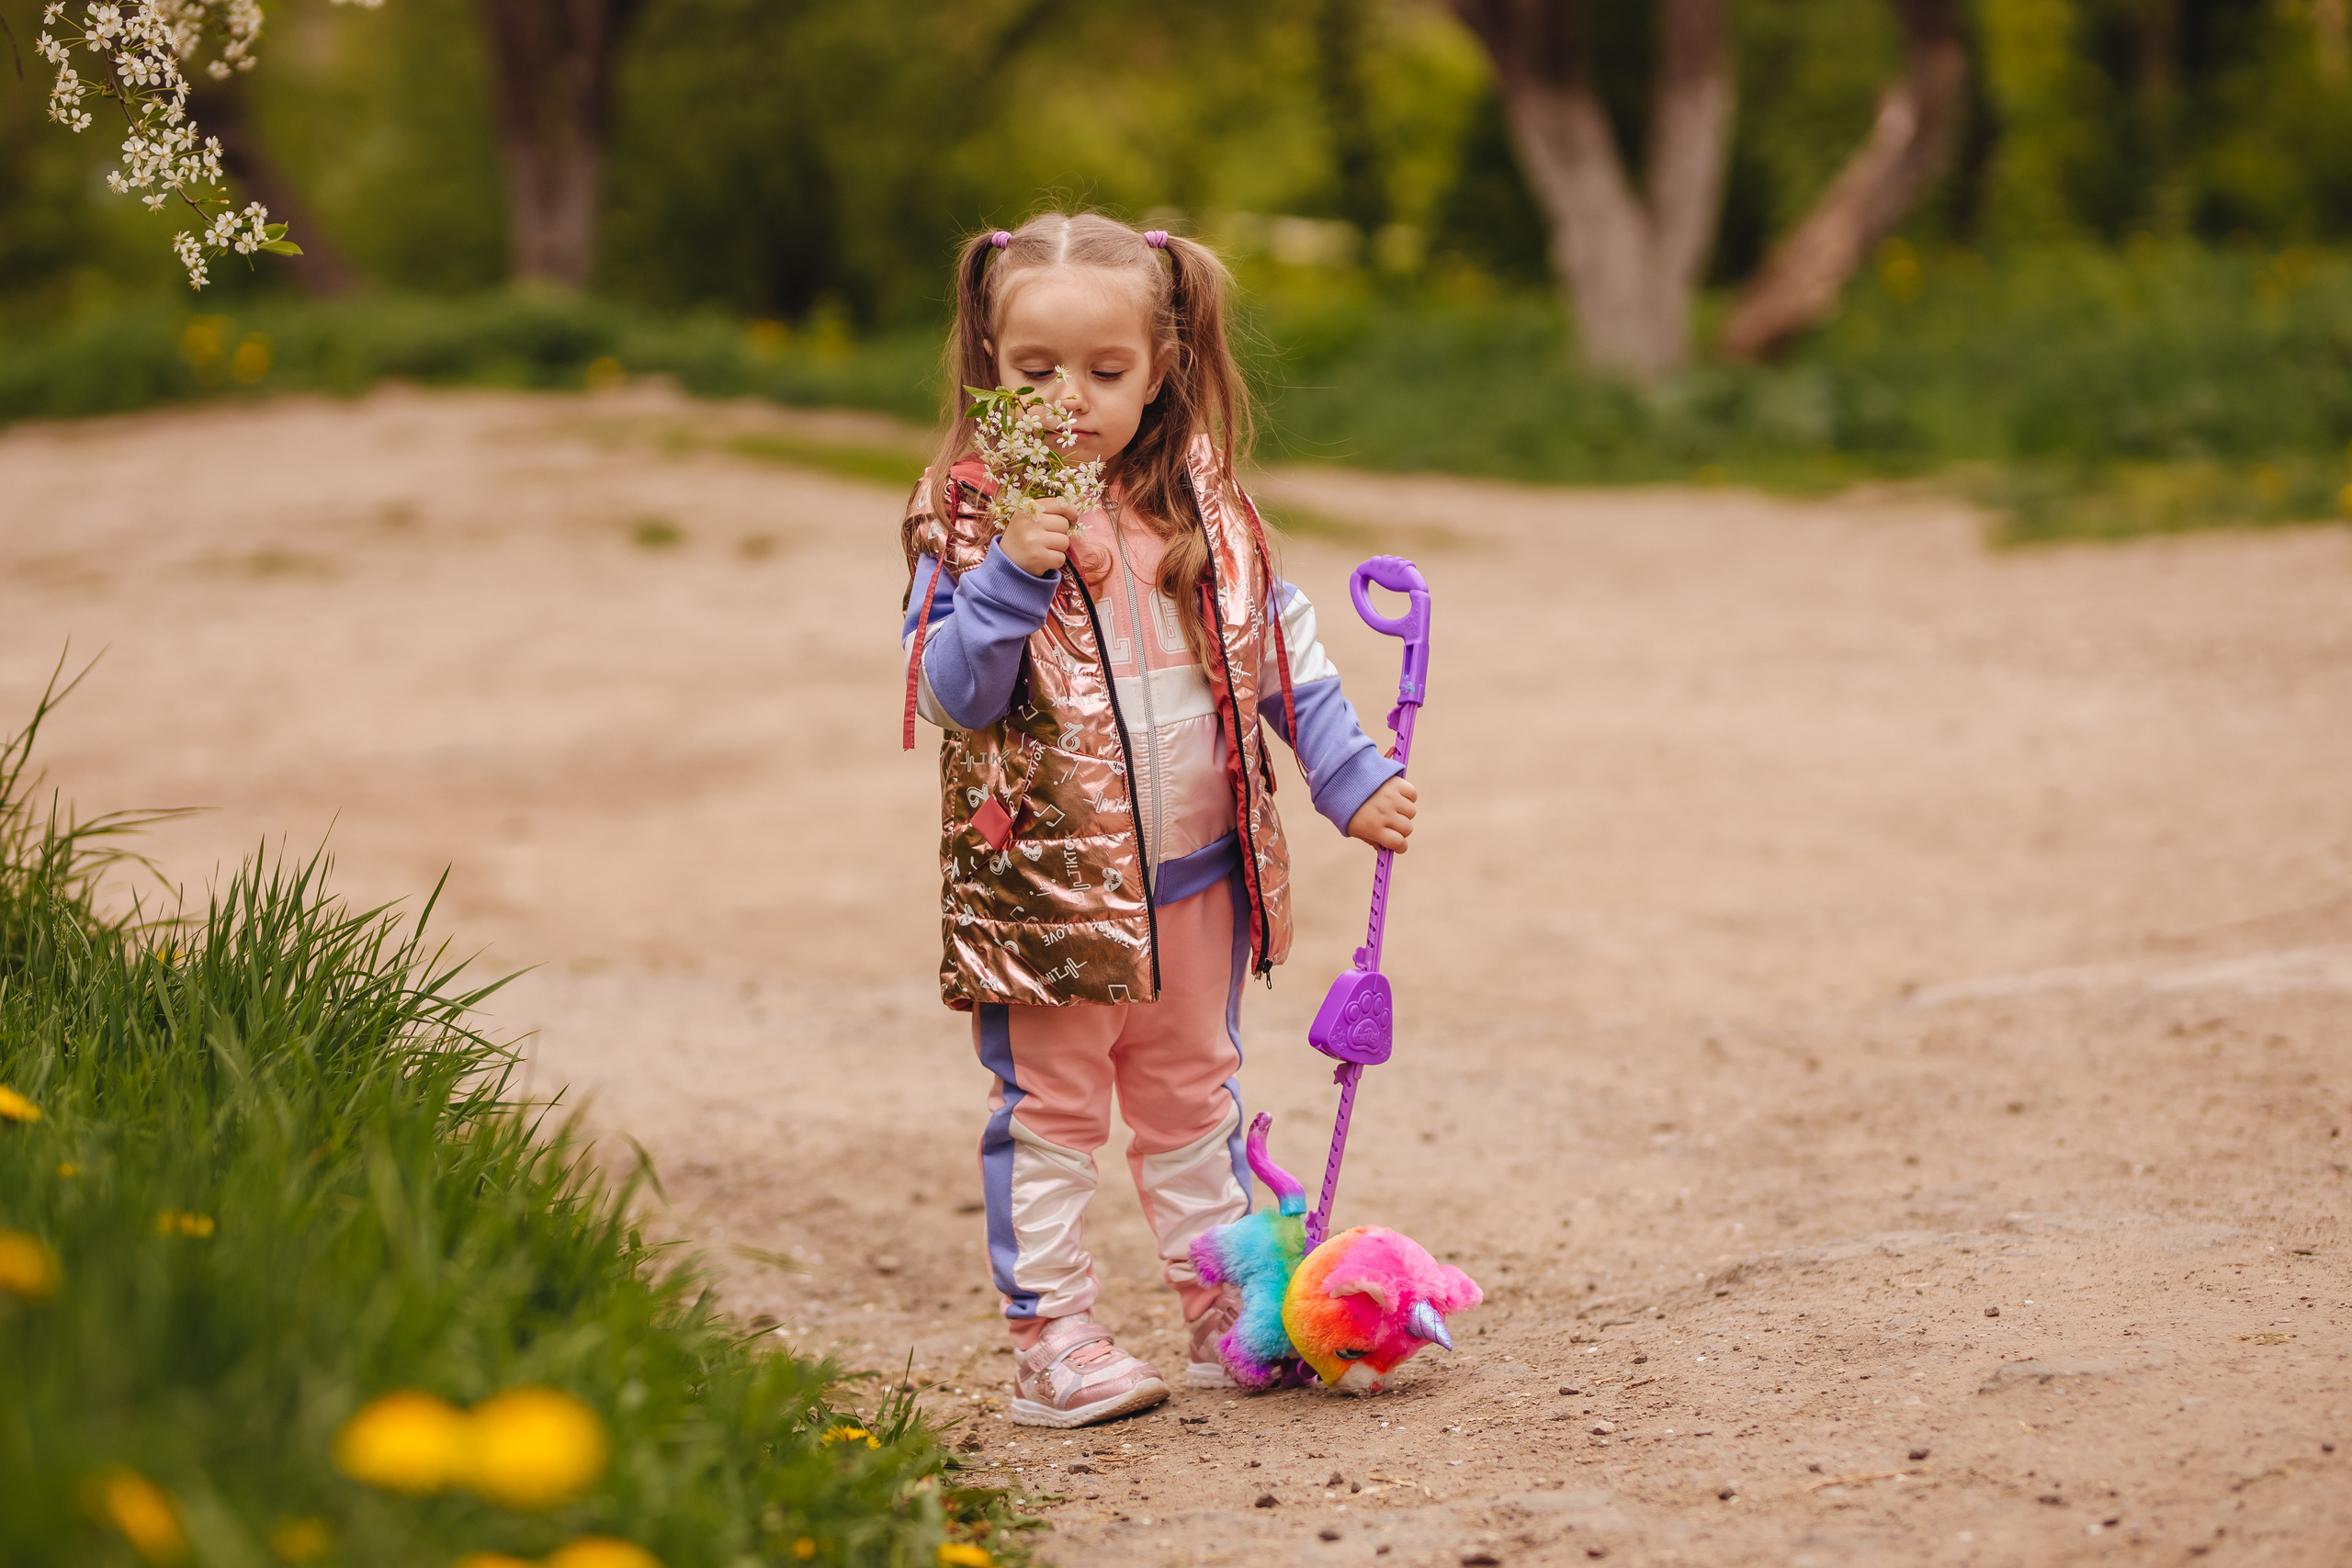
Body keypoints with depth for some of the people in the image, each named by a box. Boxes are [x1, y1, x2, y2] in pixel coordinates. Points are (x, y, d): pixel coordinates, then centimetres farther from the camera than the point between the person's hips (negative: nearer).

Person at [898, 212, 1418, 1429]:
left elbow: (1282, 652, 12)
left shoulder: (1202, 507, 3)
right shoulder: (969, 519, -9)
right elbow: (946, 695, -16)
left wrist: (1350, 777, 9)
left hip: (1198, 875, 5)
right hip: (1048, 883, -4)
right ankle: (1050, 1343, 8)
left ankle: (1225, 1315, 29)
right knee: (1049, 1113, 2)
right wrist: (1015, 575, -27)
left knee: (1192, 1101, 18)